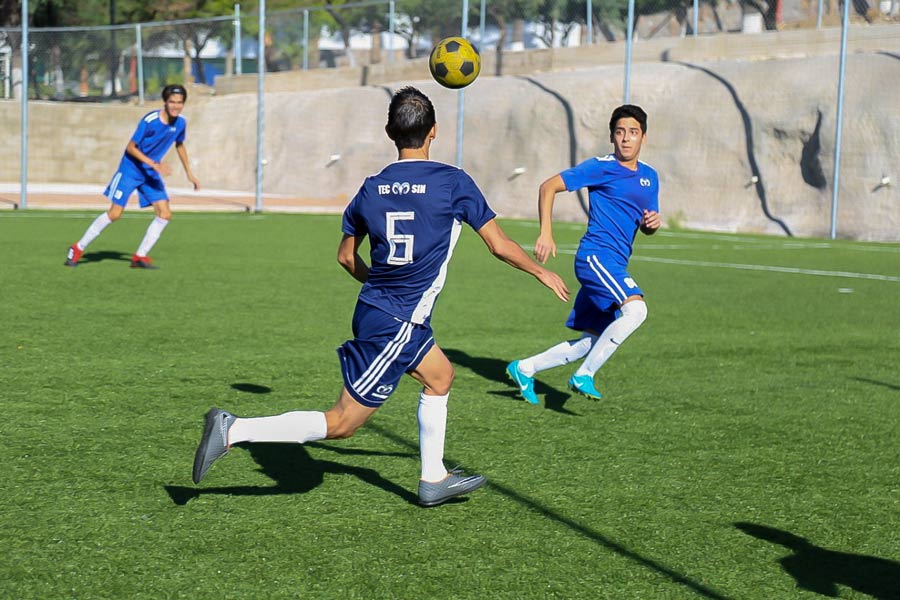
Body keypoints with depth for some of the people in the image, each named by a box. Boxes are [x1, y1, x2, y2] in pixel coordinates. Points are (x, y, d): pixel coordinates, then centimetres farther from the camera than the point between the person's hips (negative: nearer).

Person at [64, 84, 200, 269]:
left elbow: (180, 145, 17)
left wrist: (189, 173, 20)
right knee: (115, 213, -8)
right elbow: (130, 147, -19)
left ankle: (140, 257, 3)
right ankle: (78, 248, 7)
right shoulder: (150, 121, -23)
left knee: (165, 214, -7)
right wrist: (154, 164, -28)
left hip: (151, 172, 6)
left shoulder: (180, 123, -3)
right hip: (131, 169, -6)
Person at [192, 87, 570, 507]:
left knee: (440, 376, 27)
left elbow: (346, 256, 15)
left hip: (375, 309, 7)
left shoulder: (371, 188, 4)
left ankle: (433, 479, 32)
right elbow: (499, 245, -4)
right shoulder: (454, 182, -11)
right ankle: (234, 431, -11)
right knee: (340, 424, -3)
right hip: (398, 326, -7)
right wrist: (542, 272, 13)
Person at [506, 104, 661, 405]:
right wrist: (545, 234, -14)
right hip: (596, 255, -8)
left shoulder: (649, 177, 16)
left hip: (615, 264, 8)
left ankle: (525, 368, 25)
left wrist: (652, 223, -1)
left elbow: (647, 226, 24)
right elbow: (548, 187, -5)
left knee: (592, 342, 10)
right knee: (635, 309, -29)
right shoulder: (600, 167, -6)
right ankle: (584, 376, -20)